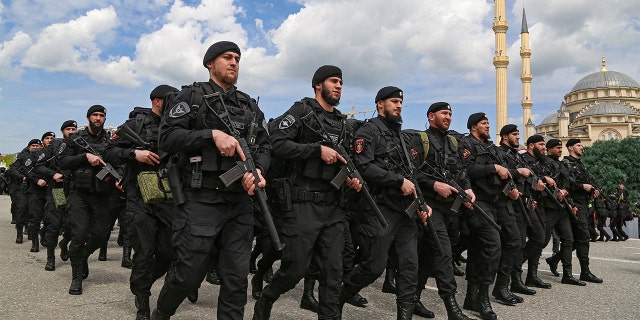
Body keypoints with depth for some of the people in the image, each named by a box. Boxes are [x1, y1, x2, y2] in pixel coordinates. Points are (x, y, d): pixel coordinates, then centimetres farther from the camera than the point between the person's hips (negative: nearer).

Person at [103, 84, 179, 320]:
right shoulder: (136, 123, 2)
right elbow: (109, 153, 0)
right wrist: (134, 153, -16)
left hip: (168, 199, 4)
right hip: (141, 199, -4)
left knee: (168, 253, 7)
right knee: (144, 253, -2)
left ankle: (142, 284, 35)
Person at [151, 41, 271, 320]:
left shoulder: (250, 105, 16)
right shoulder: (192, 96, 1)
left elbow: (264, 145, 14)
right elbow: (167, 137, -9)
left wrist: (258, 170, -8)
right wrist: (212, 135, -19)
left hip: (239, 202, 5)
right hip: (199, 201, -4)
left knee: (237, 278, 5)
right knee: (189, 274, 4)